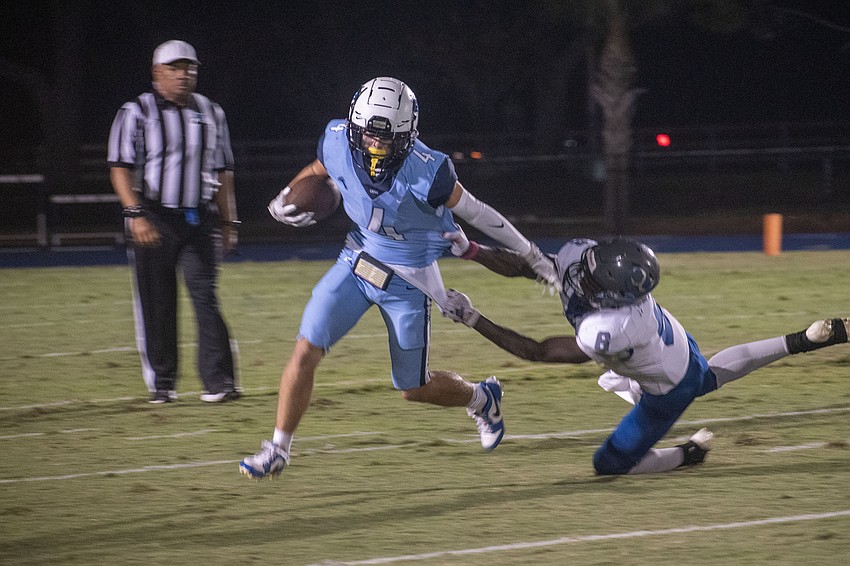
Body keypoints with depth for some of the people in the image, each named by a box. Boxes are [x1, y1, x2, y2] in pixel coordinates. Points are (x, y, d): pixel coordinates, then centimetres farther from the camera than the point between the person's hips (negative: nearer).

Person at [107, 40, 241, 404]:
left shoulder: (211, 114, 12)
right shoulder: (137, 113, -2)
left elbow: (222, 173, 17)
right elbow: (121, 169, -8)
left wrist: (228, 223, 13)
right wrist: (135, 214, -20)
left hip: (199, 220, 3)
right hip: (154, 220, -2)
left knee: (206, 298, -7)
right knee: (156, 304, 2)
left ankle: (218, 380, -9)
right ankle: (162, 382, 12)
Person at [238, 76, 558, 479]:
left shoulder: (426, 172, -29)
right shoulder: (338, 144, -17)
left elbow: (474, 211, -14)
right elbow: (315, 174, 9)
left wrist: (531, 256, -4)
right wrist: (285, 201, -10)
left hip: (407, 281, -3)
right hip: (355, 264, 3)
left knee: (413, 388, 8)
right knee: (306, 351, -10)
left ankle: (480, 398, 40)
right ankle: (278, 449, 4)